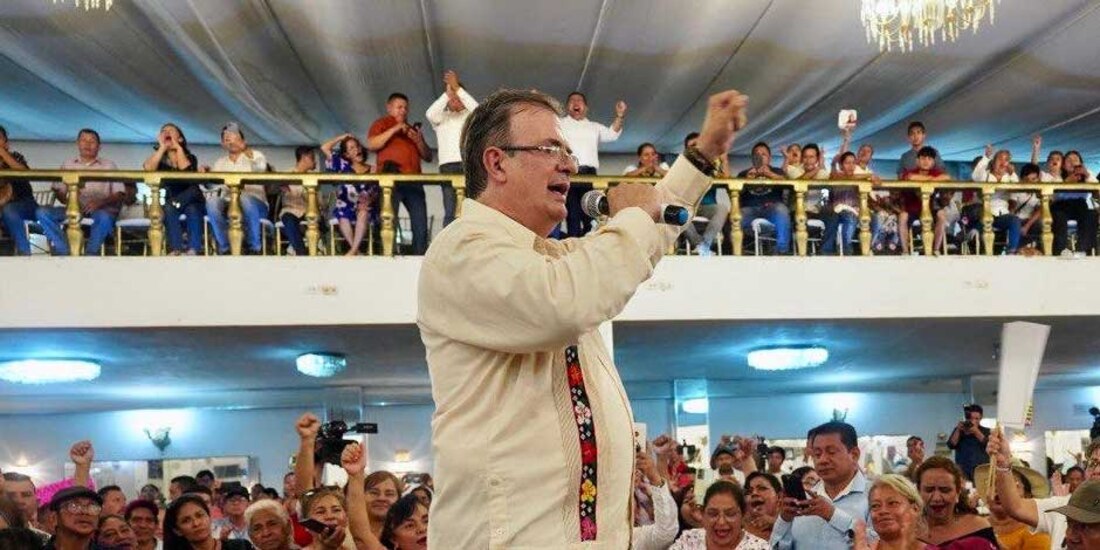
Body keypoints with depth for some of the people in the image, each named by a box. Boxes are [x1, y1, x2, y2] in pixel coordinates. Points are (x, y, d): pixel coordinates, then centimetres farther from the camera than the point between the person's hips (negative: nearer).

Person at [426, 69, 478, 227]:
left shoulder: (471, 116, 15)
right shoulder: (441, 117, 17)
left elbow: (478, 110, -7)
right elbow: (430, 114, -5)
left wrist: (457, 88, -9)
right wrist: (447, 92, -8)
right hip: (448, 165, 1)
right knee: (450, 212, -6)